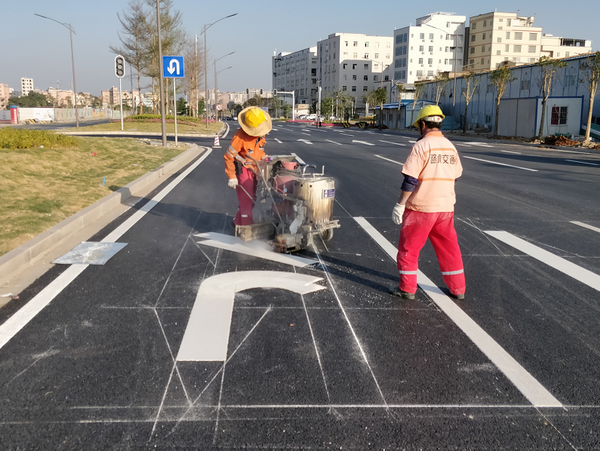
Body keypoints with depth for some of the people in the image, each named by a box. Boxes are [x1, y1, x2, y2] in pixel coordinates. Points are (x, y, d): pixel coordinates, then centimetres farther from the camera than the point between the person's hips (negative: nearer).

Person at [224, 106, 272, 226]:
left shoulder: (260, 134, -4)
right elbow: (229, 157, -22)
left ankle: (238, 222, 36)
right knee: (246, 201, -5)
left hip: (254, 170, 8)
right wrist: (231, 177, -21)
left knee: (251, 199, 18)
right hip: (242, 170, -8)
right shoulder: (239, 137, -27)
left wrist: (264, 158, 0)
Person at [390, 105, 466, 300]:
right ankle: (457, 288, 22)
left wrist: (400, 205, -12)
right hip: (446, 207, 6)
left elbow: (410, 180, -17)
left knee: (409, 247, 7)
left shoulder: (421, 146, -13)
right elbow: (455, 176, 15)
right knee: (448, 248, 15)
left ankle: (407, 288, 13)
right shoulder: (450, 147, 6)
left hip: (420, 207, -6)